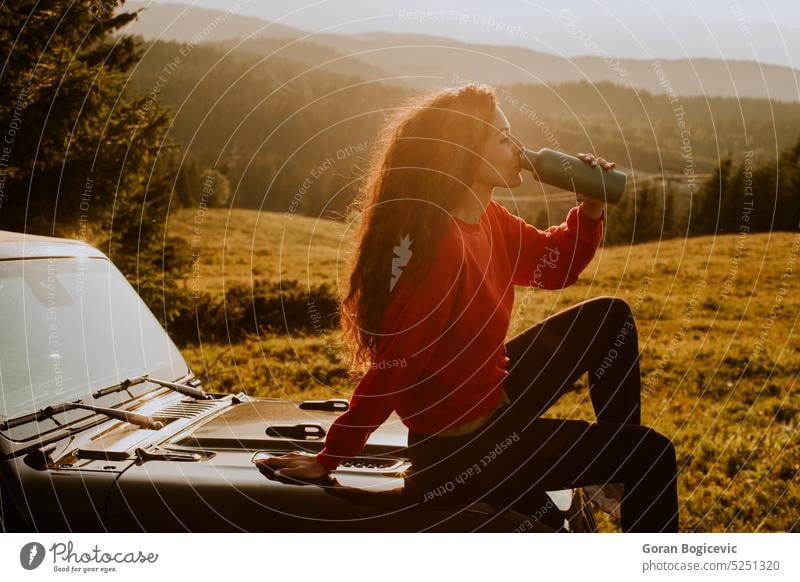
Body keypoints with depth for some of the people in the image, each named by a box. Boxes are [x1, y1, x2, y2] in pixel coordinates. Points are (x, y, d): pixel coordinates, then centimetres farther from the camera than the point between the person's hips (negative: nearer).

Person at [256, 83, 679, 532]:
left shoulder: (487, 220, -2)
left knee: (609, 317, 11)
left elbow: (556, 266, 12)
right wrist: (328, 460, -21)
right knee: (653, 455, -4)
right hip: (458, 451, -9)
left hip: (493, 397, 9)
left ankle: (617, 467, 20)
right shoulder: (437, 247, -30)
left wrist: (591, 210, -5)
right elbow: (391, 371, -28)